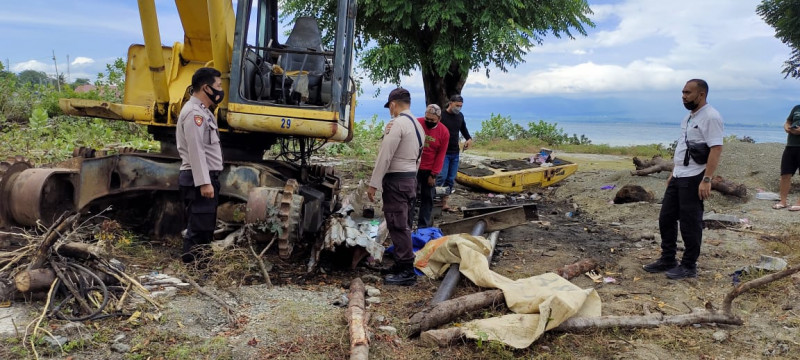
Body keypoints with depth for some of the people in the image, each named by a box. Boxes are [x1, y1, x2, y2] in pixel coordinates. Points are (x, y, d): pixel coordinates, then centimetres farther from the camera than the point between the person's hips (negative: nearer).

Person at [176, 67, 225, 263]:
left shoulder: (202, 111, 20)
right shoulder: (194, 112, -14)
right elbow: (195, 150, -22)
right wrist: (204, 182, -26)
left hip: (206, 178, 11)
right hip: (199, 180, -11)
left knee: (205, 228, 15)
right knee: (198, 229, -9)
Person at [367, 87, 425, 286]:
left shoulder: (397, 123, -16)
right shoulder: (417, 125, 15)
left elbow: (384, 156, -18)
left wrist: (374, 184, -16)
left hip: (396, 180, -10)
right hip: (411, 178, 10)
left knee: (397, 226, -5)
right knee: (404, 225, 15)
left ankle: (406, 271, -2)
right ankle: (402, 265, 24)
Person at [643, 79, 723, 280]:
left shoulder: (710, 117, -15)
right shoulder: (689, 117, 15)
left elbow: (716, 149, -21)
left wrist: (706, 180, -26)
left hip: (694, 179, -10)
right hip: (678, 177, 10)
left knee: (690, 223, -1)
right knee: (666, 218, 12)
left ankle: (689, 266, 11)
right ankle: (667, 260, 24)